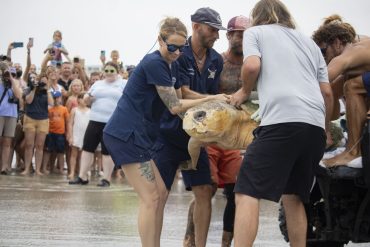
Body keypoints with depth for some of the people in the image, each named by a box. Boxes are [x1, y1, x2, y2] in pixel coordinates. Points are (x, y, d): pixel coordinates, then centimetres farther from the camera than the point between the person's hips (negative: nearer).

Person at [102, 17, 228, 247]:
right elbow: (175, 106, -16)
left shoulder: (173, 65, 12)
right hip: (125, 134, -10)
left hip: (139, 135, 10)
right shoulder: (154, 63, -16)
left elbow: (179, 103, 17)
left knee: (160, 193, 10)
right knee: (151, 198, -10)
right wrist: (211, 99, -13)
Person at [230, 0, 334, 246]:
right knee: (293, 197, 18)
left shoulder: (255, 32, 16)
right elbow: (327, 92, 23)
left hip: (282, 121, -6)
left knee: (247, 194, -7)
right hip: (315, 125, 6)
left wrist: (245, 91, 15)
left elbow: (252, 66, -4)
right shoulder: (309, 42, 30)